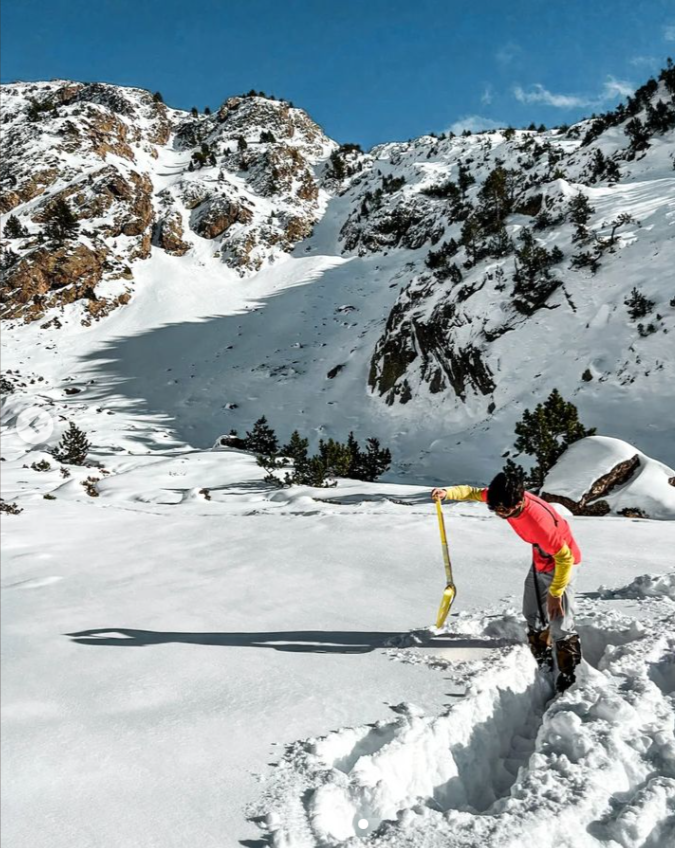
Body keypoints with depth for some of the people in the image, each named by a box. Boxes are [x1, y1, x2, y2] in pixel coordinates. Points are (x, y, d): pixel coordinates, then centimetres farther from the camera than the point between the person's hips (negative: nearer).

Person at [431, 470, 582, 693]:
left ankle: (570, 677, 6)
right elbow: (474, 493, -4)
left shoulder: (539, 521, -42)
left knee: (560, 624, -11)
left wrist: (555, 593, -23)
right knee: (533, 616, 16)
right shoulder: (505, 498, -21)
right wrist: (447, 493, -22)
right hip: (541, 560, 8)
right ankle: (544, 667, 31)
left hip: (563, 562, -8)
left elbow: (565, 557, -32)